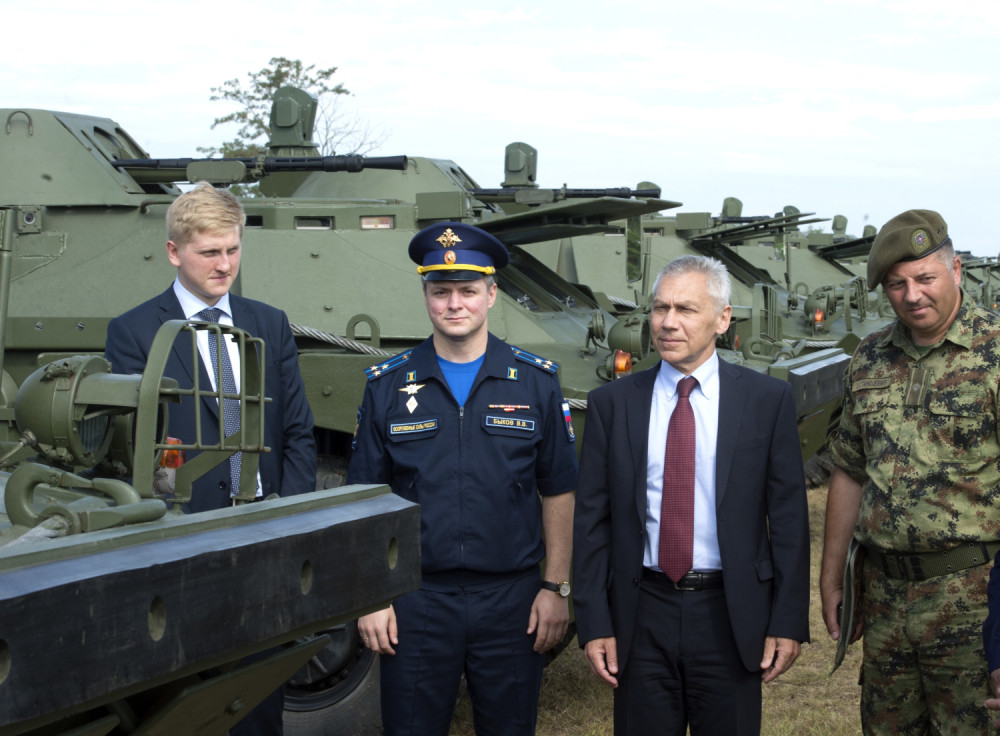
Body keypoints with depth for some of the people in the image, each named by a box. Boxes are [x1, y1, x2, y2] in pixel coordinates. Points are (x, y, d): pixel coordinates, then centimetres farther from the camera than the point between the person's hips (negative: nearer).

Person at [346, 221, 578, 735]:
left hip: (511, 600, 0)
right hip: (415, 601, 0)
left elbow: (558, 492, 5)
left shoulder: (536, 382, 2)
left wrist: (556, 587, -1)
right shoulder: (388, 386, 2)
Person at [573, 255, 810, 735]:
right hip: (642, 613, 1)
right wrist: (594, 624, -3)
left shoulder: (766, 400, -1)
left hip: (730, 616, -1)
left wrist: (789, 621, -4)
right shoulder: (612, 403, 2)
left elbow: (788, 515, -1)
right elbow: (591, 519, 2)